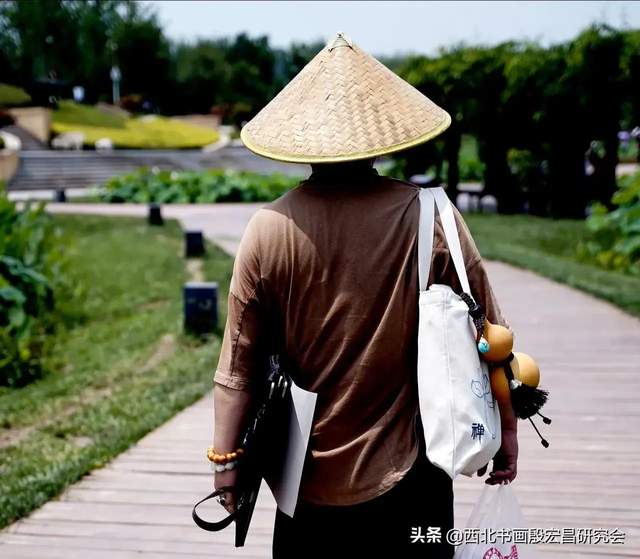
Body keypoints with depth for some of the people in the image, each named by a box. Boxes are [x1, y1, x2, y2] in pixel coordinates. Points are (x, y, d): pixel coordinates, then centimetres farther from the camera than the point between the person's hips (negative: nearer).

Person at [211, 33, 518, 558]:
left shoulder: (268, 228, -9)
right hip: (406, 476, -1)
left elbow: (238, 365, -6)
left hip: (307, 477, 1)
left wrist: (227, 457, 4)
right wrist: (507, 427, 8)